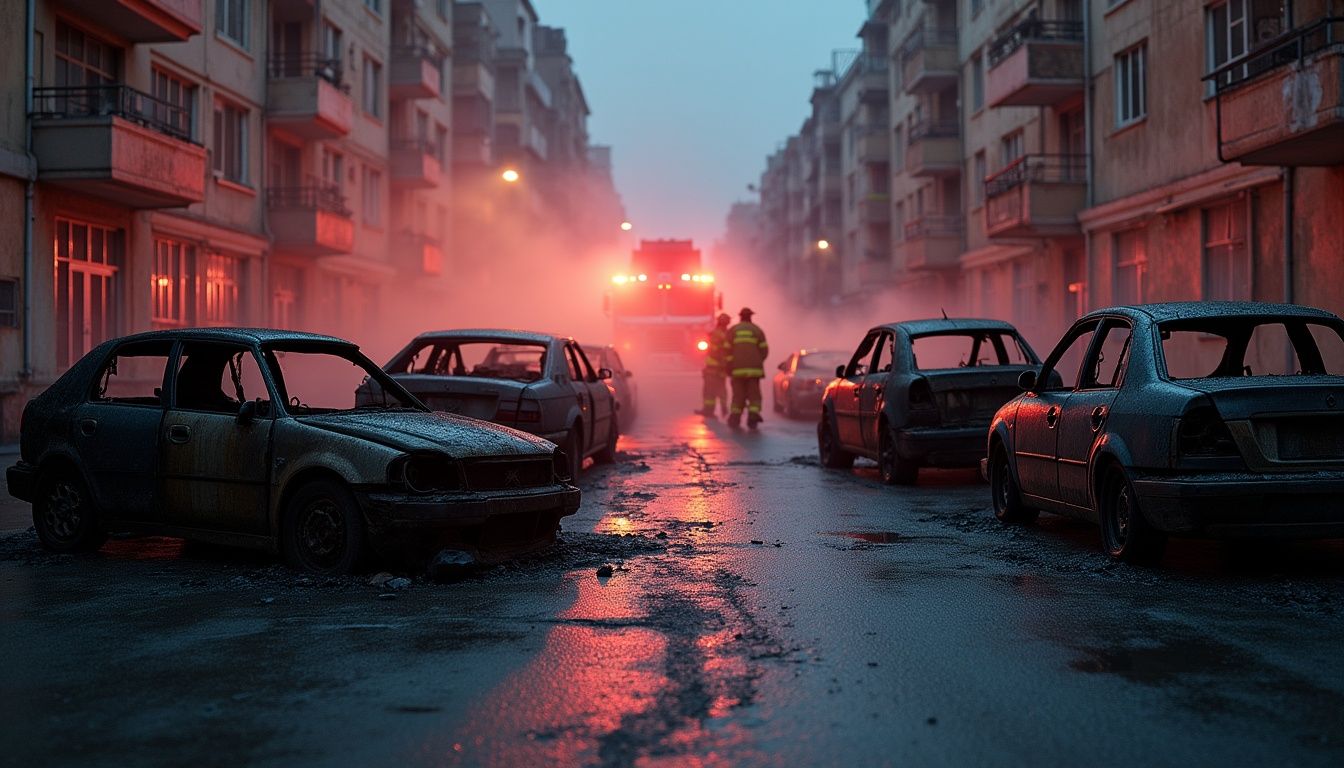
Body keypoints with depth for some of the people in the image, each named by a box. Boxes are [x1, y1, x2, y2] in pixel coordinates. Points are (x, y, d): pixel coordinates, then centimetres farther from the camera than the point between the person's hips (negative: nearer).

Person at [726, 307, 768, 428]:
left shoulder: (732, 330, 6)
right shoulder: (757, 330, 5)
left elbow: (727, 350, -1)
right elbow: (764, 350, 2)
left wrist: (730, 366, 6)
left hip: (737, 369, 1)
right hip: (753, 369, -1)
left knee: (738, 395, 9)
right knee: (754, 395, 2)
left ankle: (735, 418, 4)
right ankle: (753, 415, -15)